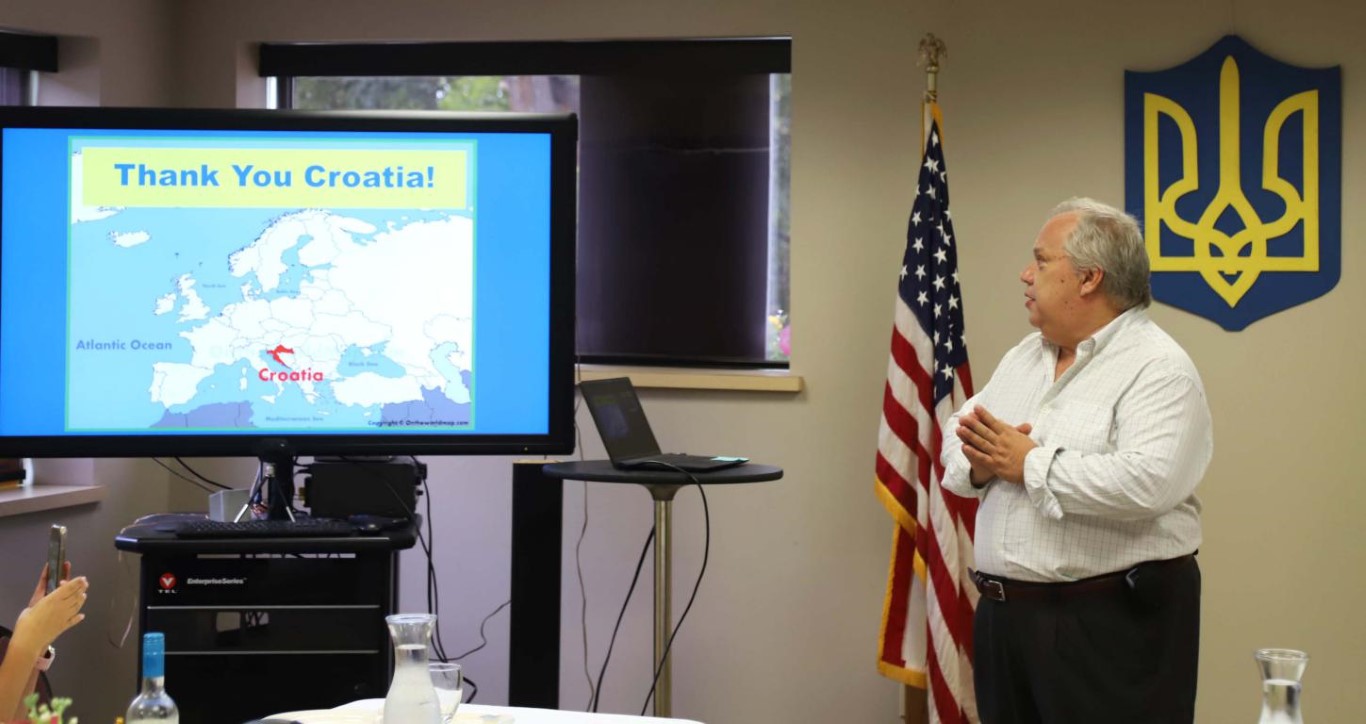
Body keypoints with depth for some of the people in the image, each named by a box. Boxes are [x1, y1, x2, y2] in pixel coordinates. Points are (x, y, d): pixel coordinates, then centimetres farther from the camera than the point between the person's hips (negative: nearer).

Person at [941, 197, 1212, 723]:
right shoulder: (1023, 358, 16)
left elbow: (1147, 482, -26)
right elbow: (957, 436, 16)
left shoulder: (1158, 369, -12)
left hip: (1113, 623, -8)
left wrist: (1030, 464, -17)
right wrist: (980, 465, -8)